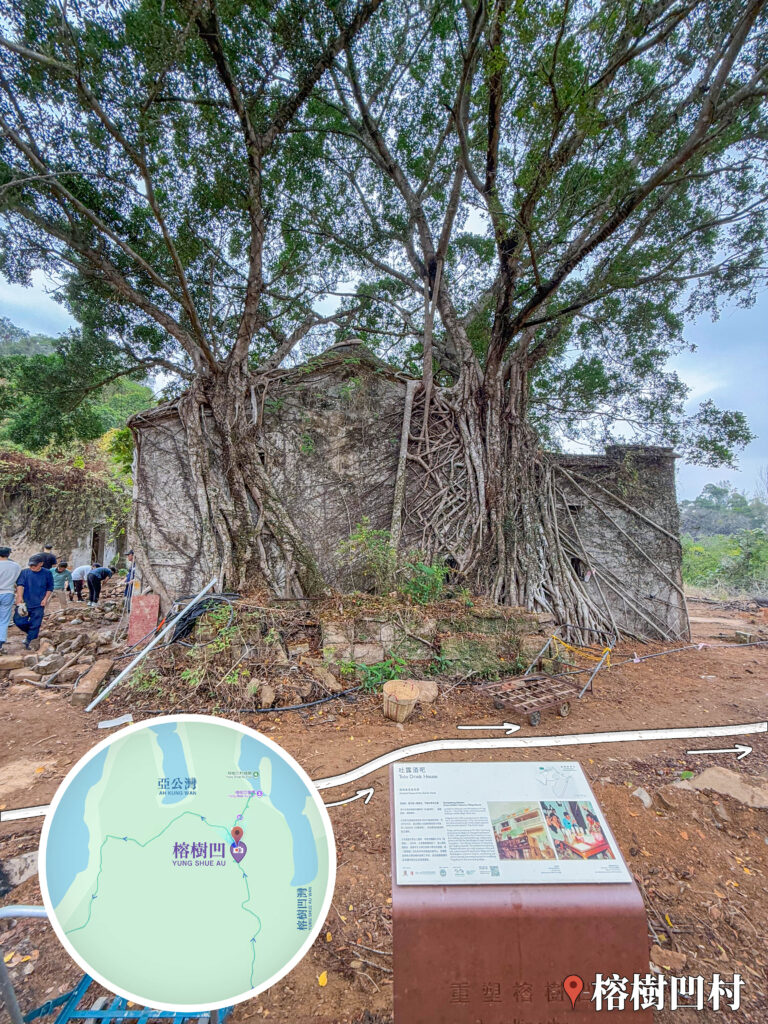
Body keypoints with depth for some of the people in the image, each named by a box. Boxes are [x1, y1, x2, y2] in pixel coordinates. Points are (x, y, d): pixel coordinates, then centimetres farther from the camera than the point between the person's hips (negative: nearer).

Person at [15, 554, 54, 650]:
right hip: (25, 602, 1)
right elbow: (20, 585, -9)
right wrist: (20, 597, -23)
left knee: (35, 625, -1)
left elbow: (50, 588, 9)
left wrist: (45, 599, -2)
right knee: (19, 621, -3)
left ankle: (29, 643, 13)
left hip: (39, 604, -1)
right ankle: (32, 634, 24)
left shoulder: (47, 573, 2)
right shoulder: (24, 572, 1)